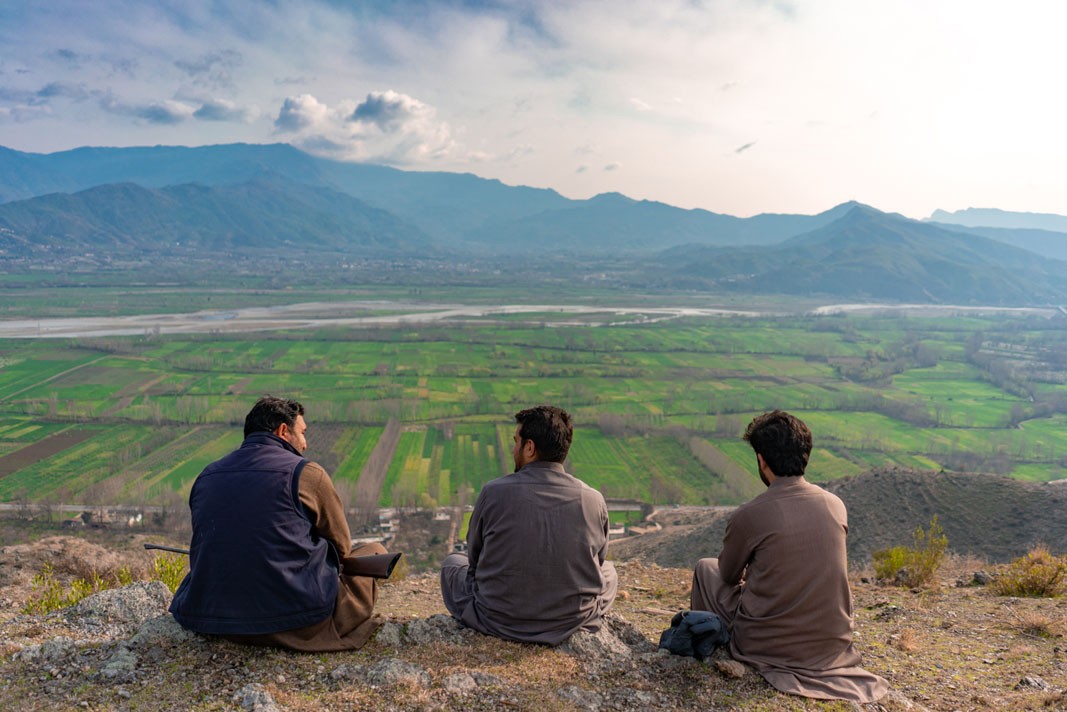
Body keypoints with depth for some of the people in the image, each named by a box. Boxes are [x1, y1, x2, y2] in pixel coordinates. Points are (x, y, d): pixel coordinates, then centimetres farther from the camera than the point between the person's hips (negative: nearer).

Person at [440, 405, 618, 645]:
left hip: (498, 622, -1)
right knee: (608, 571, 32)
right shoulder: (594, 501, -11)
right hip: (573, 622, 1)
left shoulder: (494, 492, -15)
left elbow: (474, 556, 1)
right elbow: (596, 563, 4)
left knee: (453, 562, 27)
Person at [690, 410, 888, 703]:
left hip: (768, 646, -4)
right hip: (834, 645, 5)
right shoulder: (836, 506, -4)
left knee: (705, 568, 17)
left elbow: (729, 576, 1)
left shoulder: (749, 516, -19)